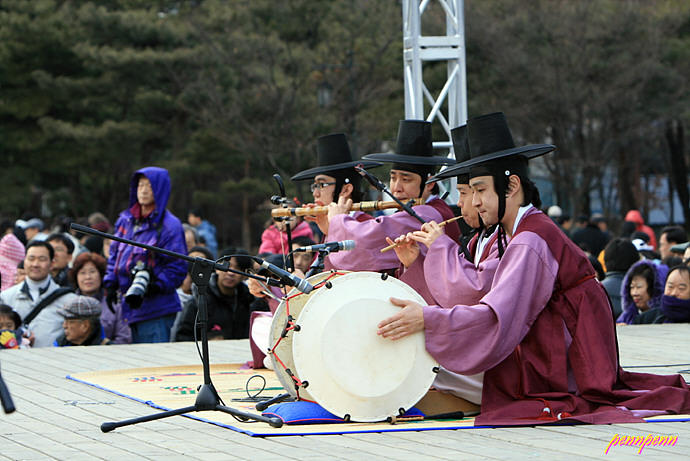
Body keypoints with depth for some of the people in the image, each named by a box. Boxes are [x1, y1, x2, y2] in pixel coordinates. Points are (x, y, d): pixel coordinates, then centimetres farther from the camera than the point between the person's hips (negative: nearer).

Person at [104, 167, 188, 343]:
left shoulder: (170, 226, -8)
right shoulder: (125, 220, 13)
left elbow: (178, 266, -10)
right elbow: (115, 254, 22)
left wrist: (155, 287, -22)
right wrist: (110, 282, 8)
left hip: (156, 310, -7)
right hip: (130, 309, 7)